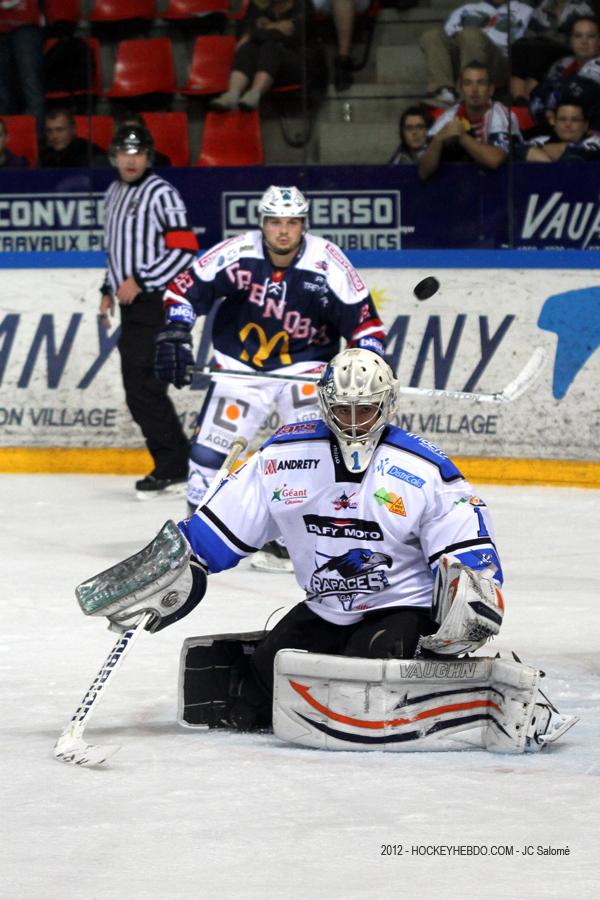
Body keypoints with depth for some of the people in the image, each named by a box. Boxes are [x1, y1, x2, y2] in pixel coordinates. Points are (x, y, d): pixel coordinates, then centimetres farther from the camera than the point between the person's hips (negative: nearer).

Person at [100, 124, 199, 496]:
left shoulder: (161, 193, -11)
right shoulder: (115, 193, 17)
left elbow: (185, 249, -18)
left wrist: (139, 281, -19)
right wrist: (110, 290, 20)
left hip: (157, 302, -9)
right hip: (132, 305, 9)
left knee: (144, 385, -15)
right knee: (137, 387, 8)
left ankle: (171, 468, -11)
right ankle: (178, 464, 14)